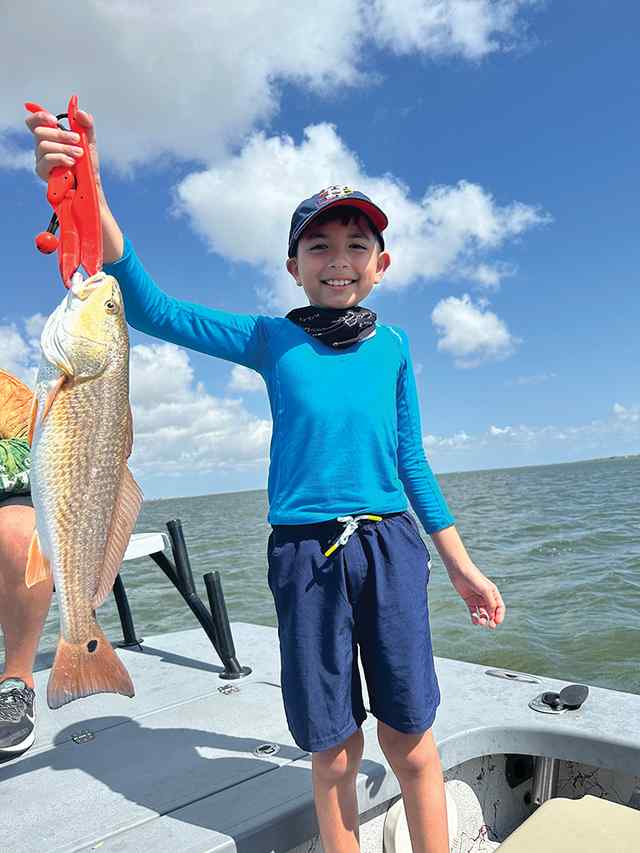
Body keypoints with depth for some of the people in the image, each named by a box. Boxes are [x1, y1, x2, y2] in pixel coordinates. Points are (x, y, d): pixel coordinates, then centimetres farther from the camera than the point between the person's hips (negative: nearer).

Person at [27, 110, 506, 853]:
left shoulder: (391, 345, 7)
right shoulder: (271, 339, 2)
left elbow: (412, 463, 10)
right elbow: (152, 309, -8)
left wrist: (462, 567, 11)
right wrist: (89, 193, -22)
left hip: (391, 546, 2)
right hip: (305, 554, -1)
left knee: (409, 739, 10)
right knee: (335, 749, 11)